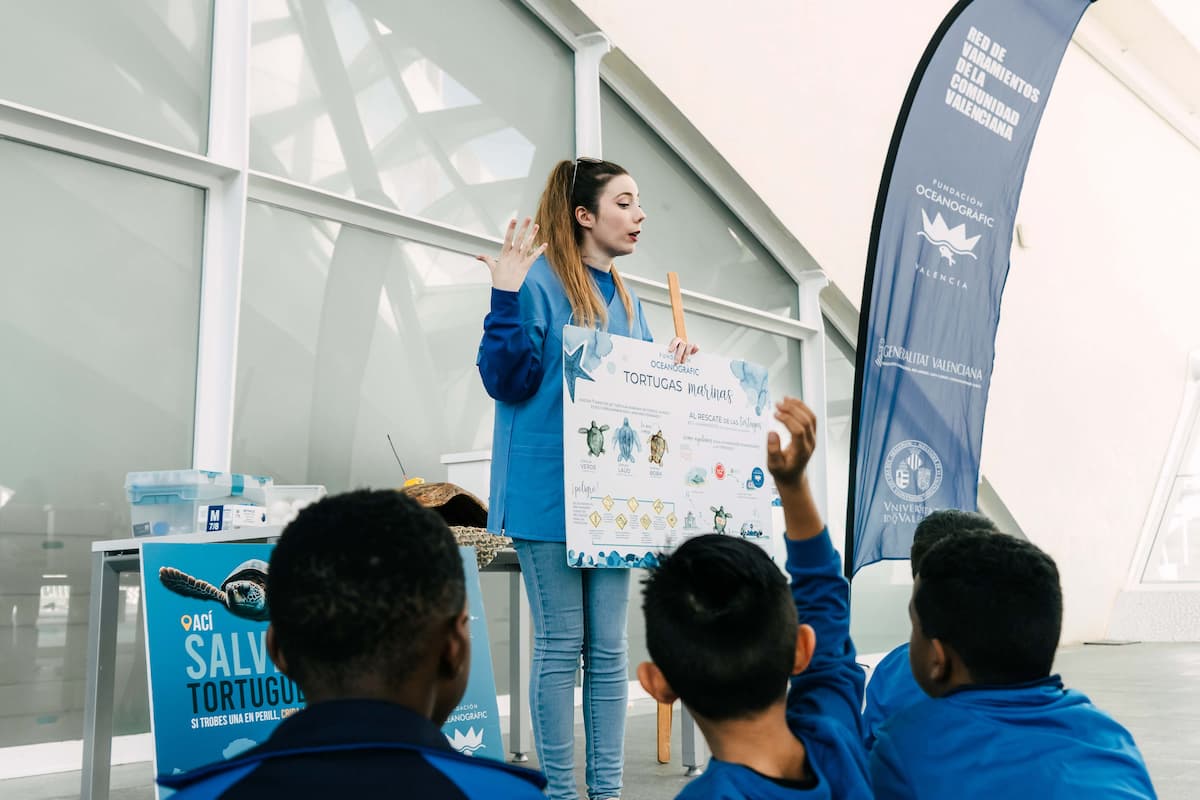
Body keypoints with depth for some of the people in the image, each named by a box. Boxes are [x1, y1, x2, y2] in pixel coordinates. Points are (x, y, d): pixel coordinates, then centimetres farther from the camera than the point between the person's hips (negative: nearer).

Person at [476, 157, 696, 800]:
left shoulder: (625, 298, 16)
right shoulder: (539, 281, -7)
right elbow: (507, 380, -14)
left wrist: (669, 370, 3)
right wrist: (506, 297, -23)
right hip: (550, 490, -7)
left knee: (610, 645, 9)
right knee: (561, 643, 0)